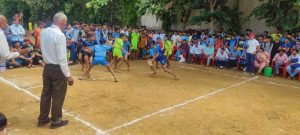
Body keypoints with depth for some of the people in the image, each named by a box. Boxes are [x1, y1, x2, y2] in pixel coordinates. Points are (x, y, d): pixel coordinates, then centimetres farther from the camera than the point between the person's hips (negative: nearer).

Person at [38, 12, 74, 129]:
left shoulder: (43, 32, 3)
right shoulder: (60, 35, -20)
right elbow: (62, 58, -22)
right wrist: (68, 75, -16)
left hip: (47, 67, 7)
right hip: (57, 69, -7)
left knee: (46, 94, 19)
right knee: (58, 96, 8)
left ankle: (42, 119, 33)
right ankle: (56, 121, 23)